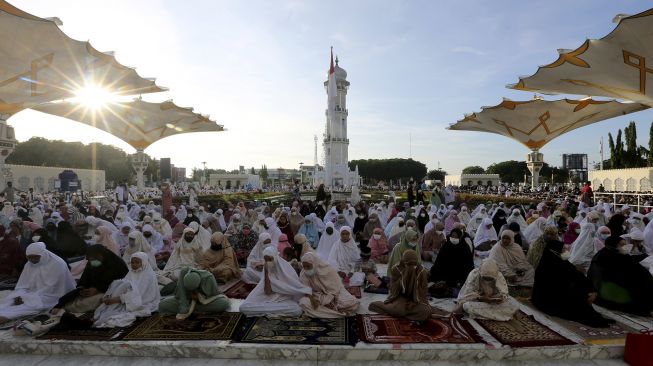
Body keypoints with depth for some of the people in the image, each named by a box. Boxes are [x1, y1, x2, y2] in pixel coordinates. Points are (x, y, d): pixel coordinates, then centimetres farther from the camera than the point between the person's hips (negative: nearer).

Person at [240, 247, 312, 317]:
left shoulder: (285, 267, -12)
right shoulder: (267, 269, -3)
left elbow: (299, 287, -8)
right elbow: (268, 292, -10)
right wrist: (266, 273, -18)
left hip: (285, 300, -2)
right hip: (269, 300, 2)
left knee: (297, 310, -37)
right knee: (243, 307, -19)